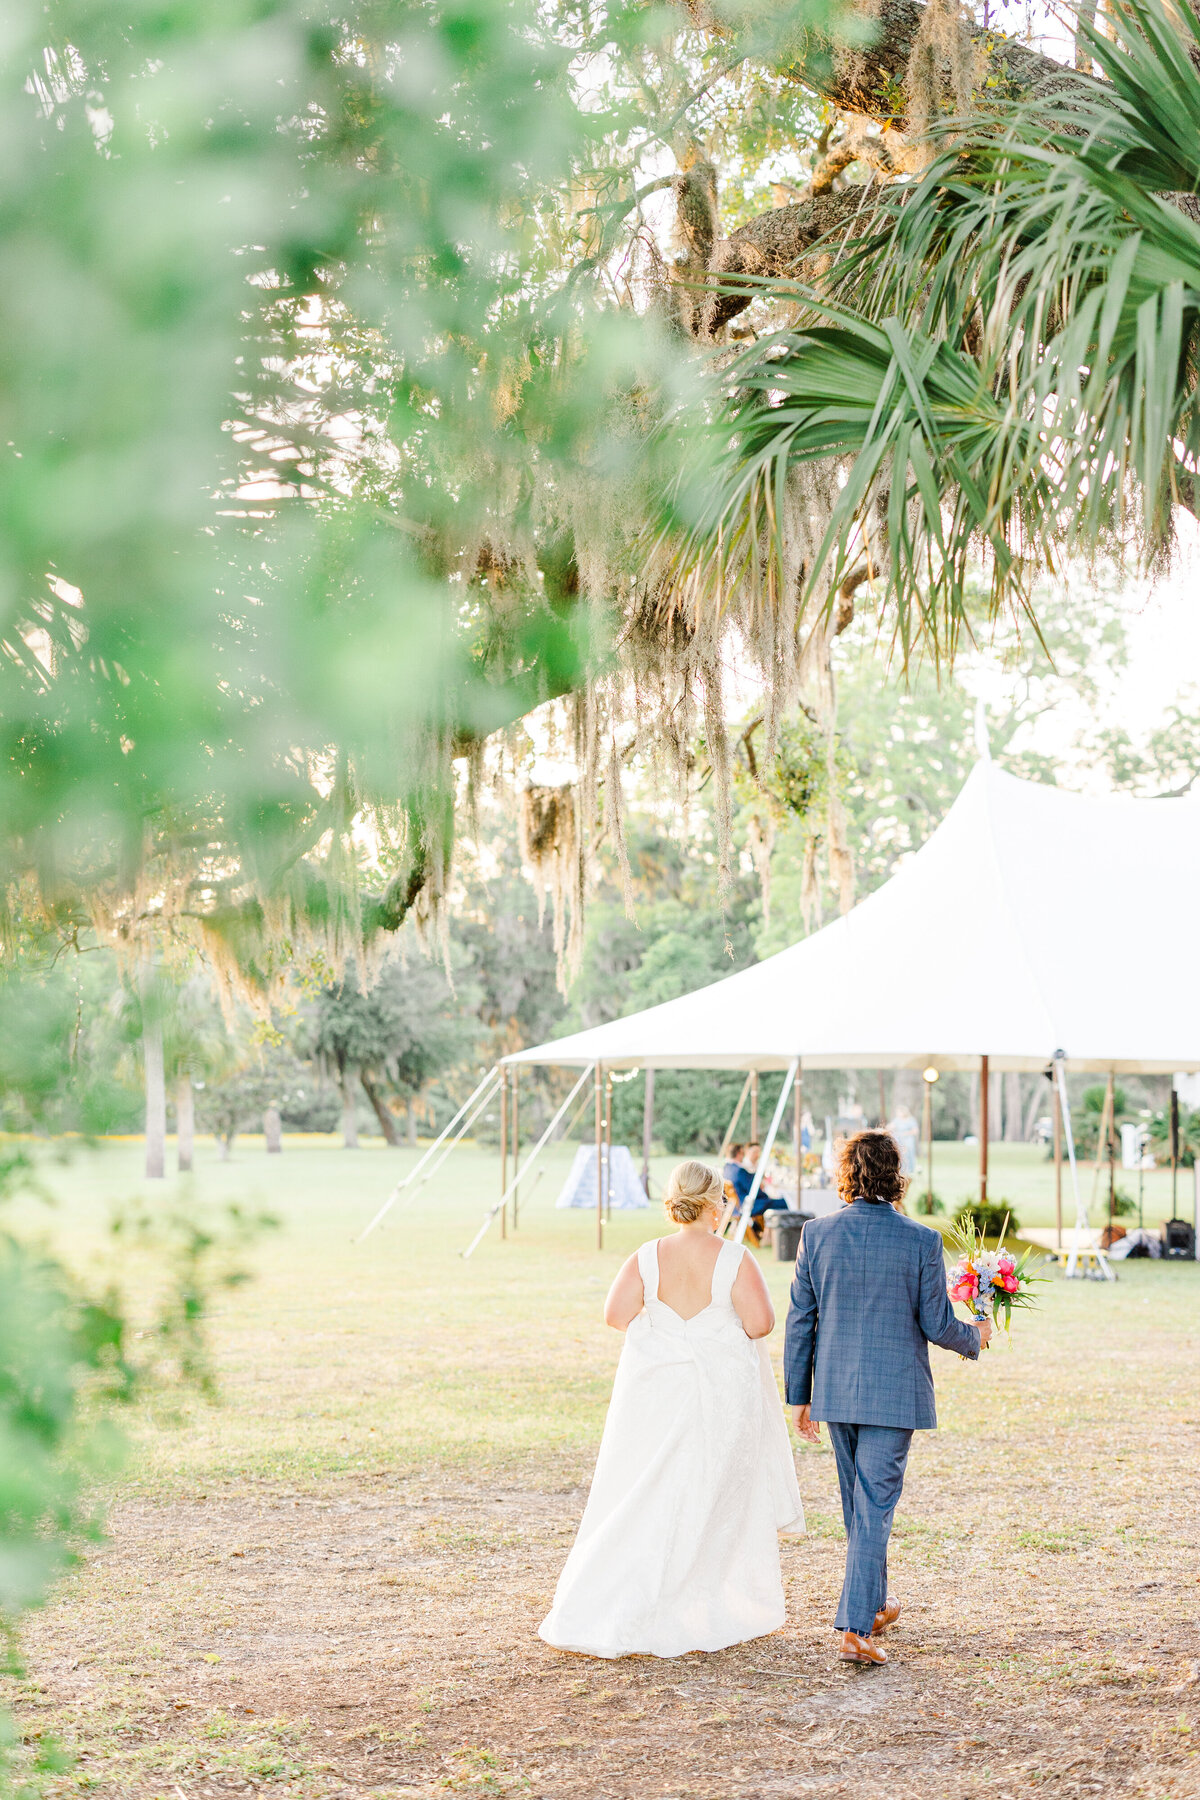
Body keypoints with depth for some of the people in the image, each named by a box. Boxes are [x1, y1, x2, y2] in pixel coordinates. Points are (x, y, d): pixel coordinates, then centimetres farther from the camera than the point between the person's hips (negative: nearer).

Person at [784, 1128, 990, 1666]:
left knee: (858, 1501, 20)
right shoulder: (921, 1242, -11)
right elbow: (937, 1324, -6)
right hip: (894, 1391, -3)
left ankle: (873, 1604, 37)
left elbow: (799, 1321, 1)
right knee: (874, 1506, -1)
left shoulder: (817, 1234, -3)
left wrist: (799, 1396, 9)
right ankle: (855, 1628, -8)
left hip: (835, 1390, 3)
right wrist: (974, 1337, 16)